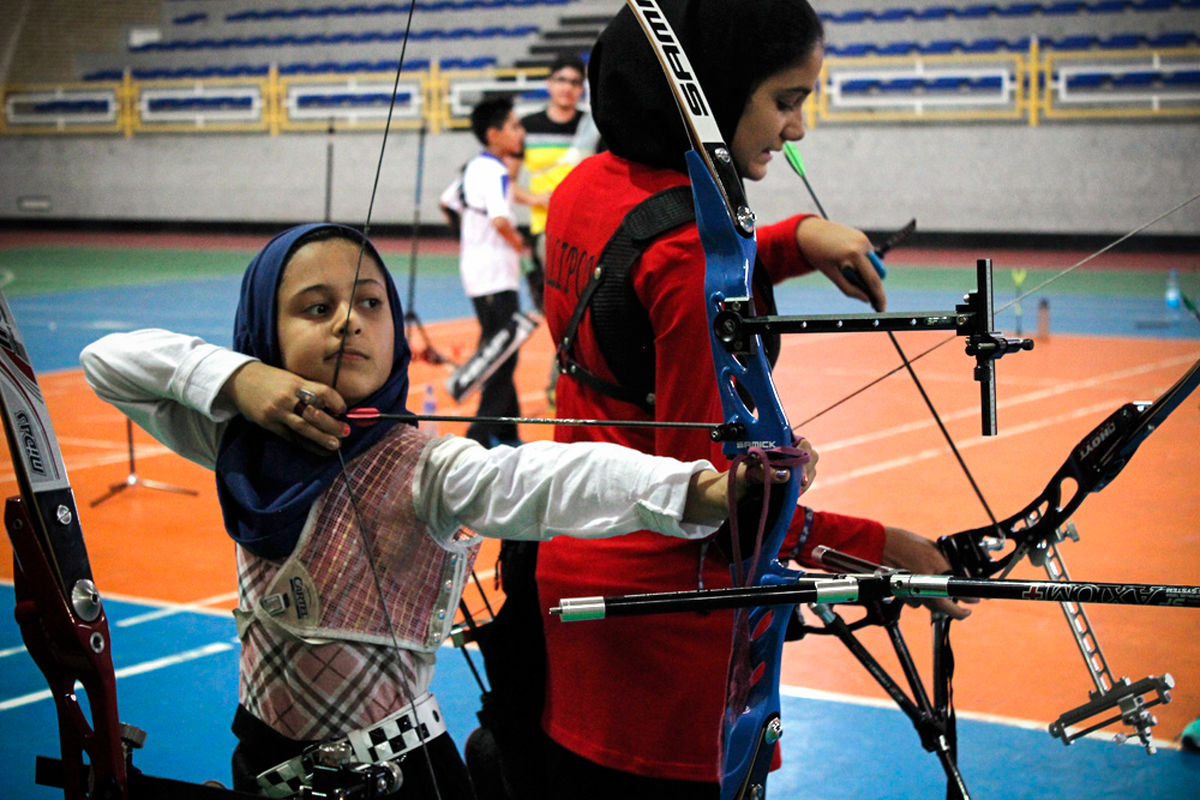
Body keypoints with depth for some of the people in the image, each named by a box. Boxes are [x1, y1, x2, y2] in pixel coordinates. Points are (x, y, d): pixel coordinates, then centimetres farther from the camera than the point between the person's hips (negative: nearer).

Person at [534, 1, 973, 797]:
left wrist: (795, 239, 4)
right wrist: (878, 547, -17)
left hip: (571, 574, 8)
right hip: (671, 610, -8)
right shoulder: (695, 244, -24)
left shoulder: (586, 188, 1)